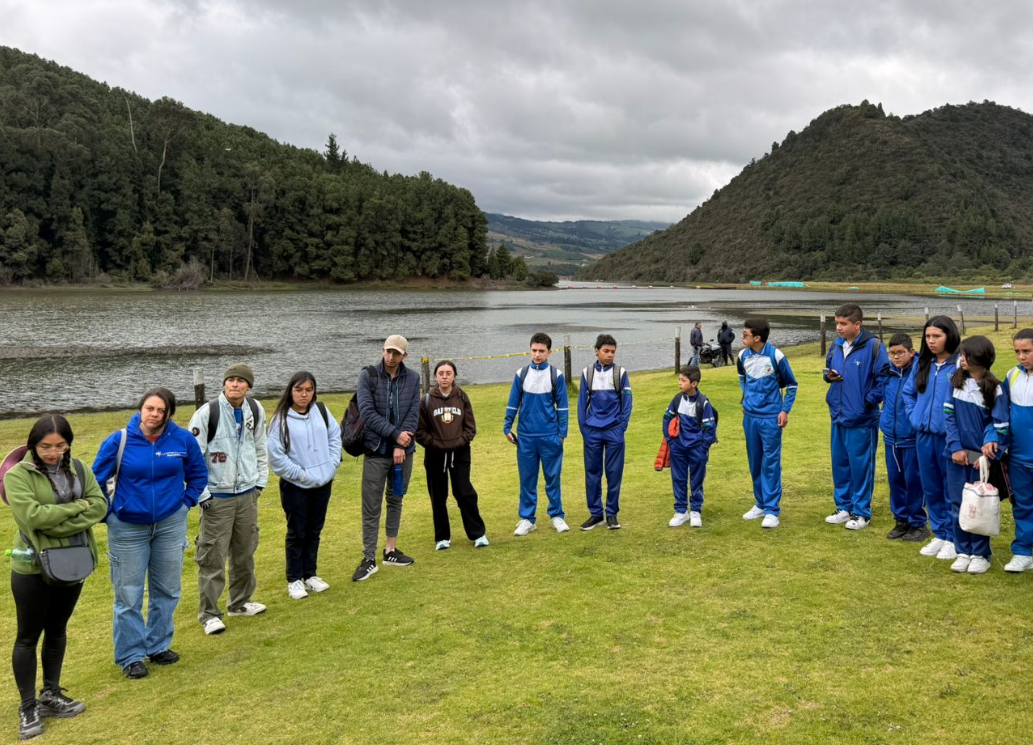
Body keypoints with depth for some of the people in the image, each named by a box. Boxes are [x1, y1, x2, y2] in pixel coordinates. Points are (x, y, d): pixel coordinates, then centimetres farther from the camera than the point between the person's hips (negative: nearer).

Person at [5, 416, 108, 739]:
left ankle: (50, 695, 31)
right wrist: (78, 506, -16)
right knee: (29, 636, 6)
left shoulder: (78, 469, 3)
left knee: (57, 631, 17)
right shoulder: (18, 475, -12)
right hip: (33, 568, -5)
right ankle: (28, 707, 17)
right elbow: (32, 515, -24)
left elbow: (99, 506, -6)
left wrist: (59, 525, -19)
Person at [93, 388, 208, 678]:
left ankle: (159, 646, 31)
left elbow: (198, 475, 8)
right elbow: (97, 480, -1)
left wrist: (186, 502, 2)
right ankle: (130, 656, 18)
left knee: (167, 590, 13)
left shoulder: (183, 439, -9)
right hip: (128, 528, -2)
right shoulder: (119, 441, -13)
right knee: (128, 595, 5)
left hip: (171, 524, 2)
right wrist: (108, 512, -2)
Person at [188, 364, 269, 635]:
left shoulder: (255, 411, 2)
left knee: (245, 551, 16)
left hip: (247, 494, 5)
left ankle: (240, 602, 32)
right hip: (217, 497, -5)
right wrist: (201, 494, -13)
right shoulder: (207, 412, -14)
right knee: (213, 556, -2)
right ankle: (209, 613, 10)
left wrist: (260, 481, 12)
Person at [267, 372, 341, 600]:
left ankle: (310, 575, 28)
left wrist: (332, 465, -2)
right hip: (295, 486, -4)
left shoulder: (321, 410, 1)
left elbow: (335, 436, 9)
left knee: (314, 531, 15)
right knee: (297, 533, 6)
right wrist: (303, 475, -14)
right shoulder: (281, 419, -13)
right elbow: (275, 455, -15)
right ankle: (294, 580, 19)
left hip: (323, 483, 5)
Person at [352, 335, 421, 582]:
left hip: (403, 450, 3)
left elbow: (413, 414, -3)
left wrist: (401, 446, -13)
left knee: (395, 500, 14)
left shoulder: (413, 378, 2)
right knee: (371, 507, -1)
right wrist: (395, 434, -16)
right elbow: (367, 413, -13)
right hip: (376, 451, -3)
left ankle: (390, 551, 26)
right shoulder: (367, 376, -6)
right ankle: (369, 560, 4)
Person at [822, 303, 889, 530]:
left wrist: (869, 402, -13)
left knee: (861, 466, 2)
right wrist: (828, 375, -2)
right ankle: (844, 507, 26)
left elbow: (884, 379, -12)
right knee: (840, 464, 14)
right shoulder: (836, 346, 7)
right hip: (838, 417, 7)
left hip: (861, 420, -7)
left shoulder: (873, 347, -13)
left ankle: (862, 512, 14)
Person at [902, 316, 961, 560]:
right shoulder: (921, 363, 8)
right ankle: (939, 535, 27)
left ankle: (954, 538, 17)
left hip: (949, 437, -6)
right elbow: (908, 392, 21)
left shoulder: (960, 364, -12)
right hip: (923, 436, 6)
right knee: (931, 488, 14)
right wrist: (914, 417, 11)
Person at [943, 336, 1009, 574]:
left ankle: (981, 555, 17)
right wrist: (955, 447, -8)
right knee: (957, 505, 8)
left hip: (980, 456, -3)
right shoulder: (956, 380, 1)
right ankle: (963, 552, 19)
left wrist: (989, 450, -15)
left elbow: (1000, 426, -7)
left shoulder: (994, 389, -9)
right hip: (957, 454, 3)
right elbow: (949, 414, -1)